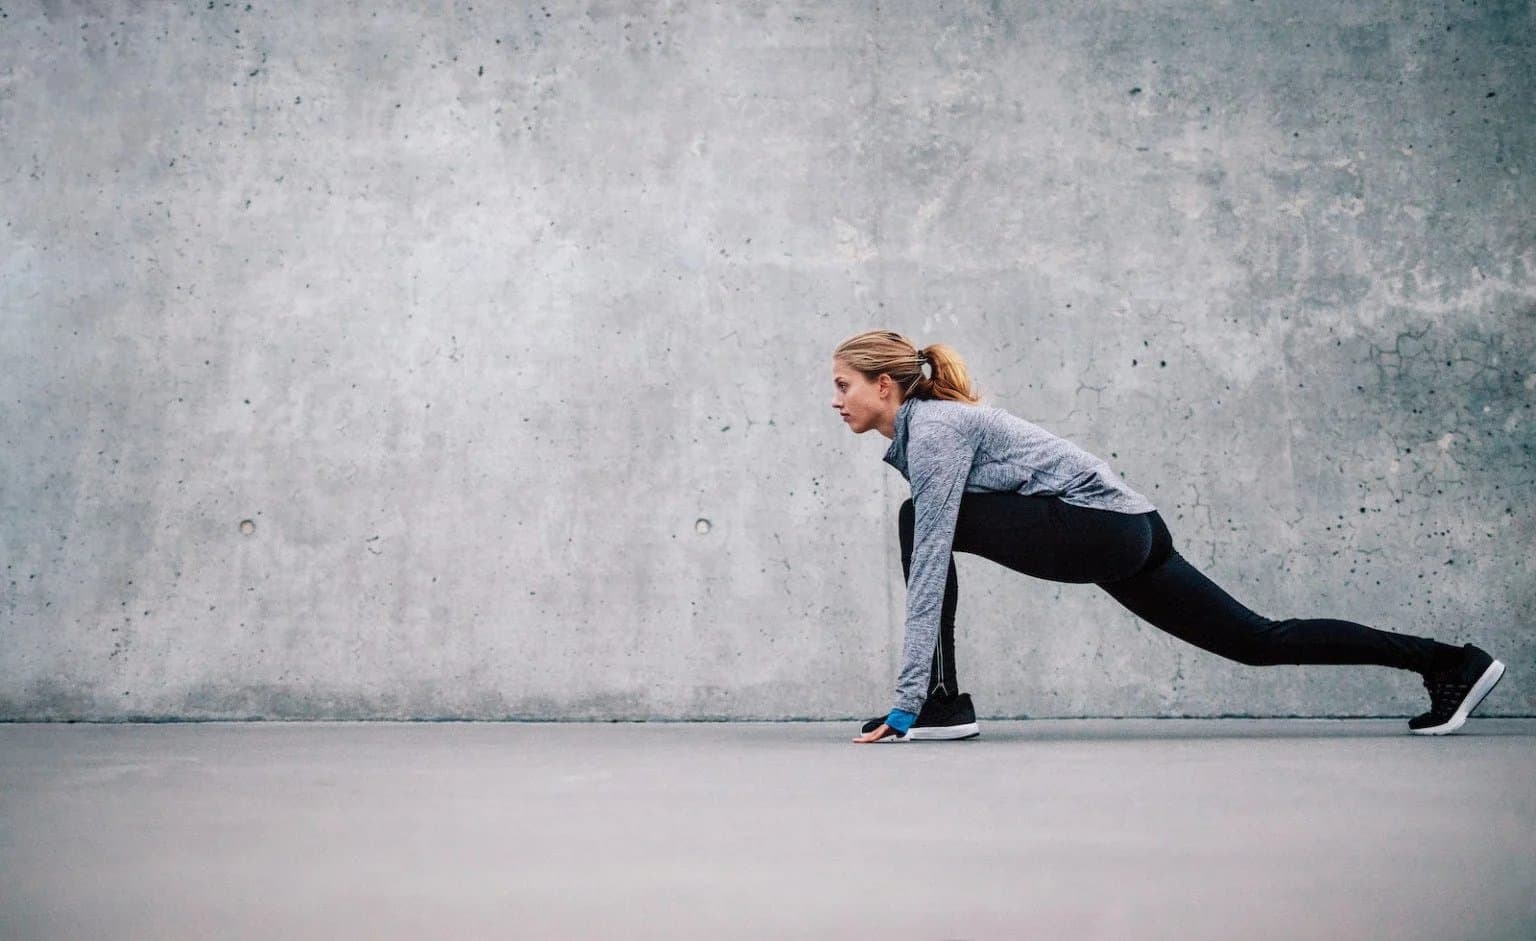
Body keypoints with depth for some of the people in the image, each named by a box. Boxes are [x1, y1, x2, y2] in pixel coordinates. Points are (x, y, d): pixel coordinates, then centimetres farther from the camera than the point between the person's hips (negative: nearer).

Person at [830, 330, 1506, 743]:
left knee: (920, 522, -15)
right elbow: (931, 558, 19)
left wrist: (909, 697, -22)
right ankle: (1447, 662, 23)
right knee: (1257, 641, 15)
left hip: (1103, 528, -10)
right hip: (1123, 534, 10)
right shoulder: (915, 432, 13)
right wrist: (915, 687, 18)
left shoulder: (933, 427, -15)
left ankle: (941, 705, -11)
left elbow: (932, 557, -22)